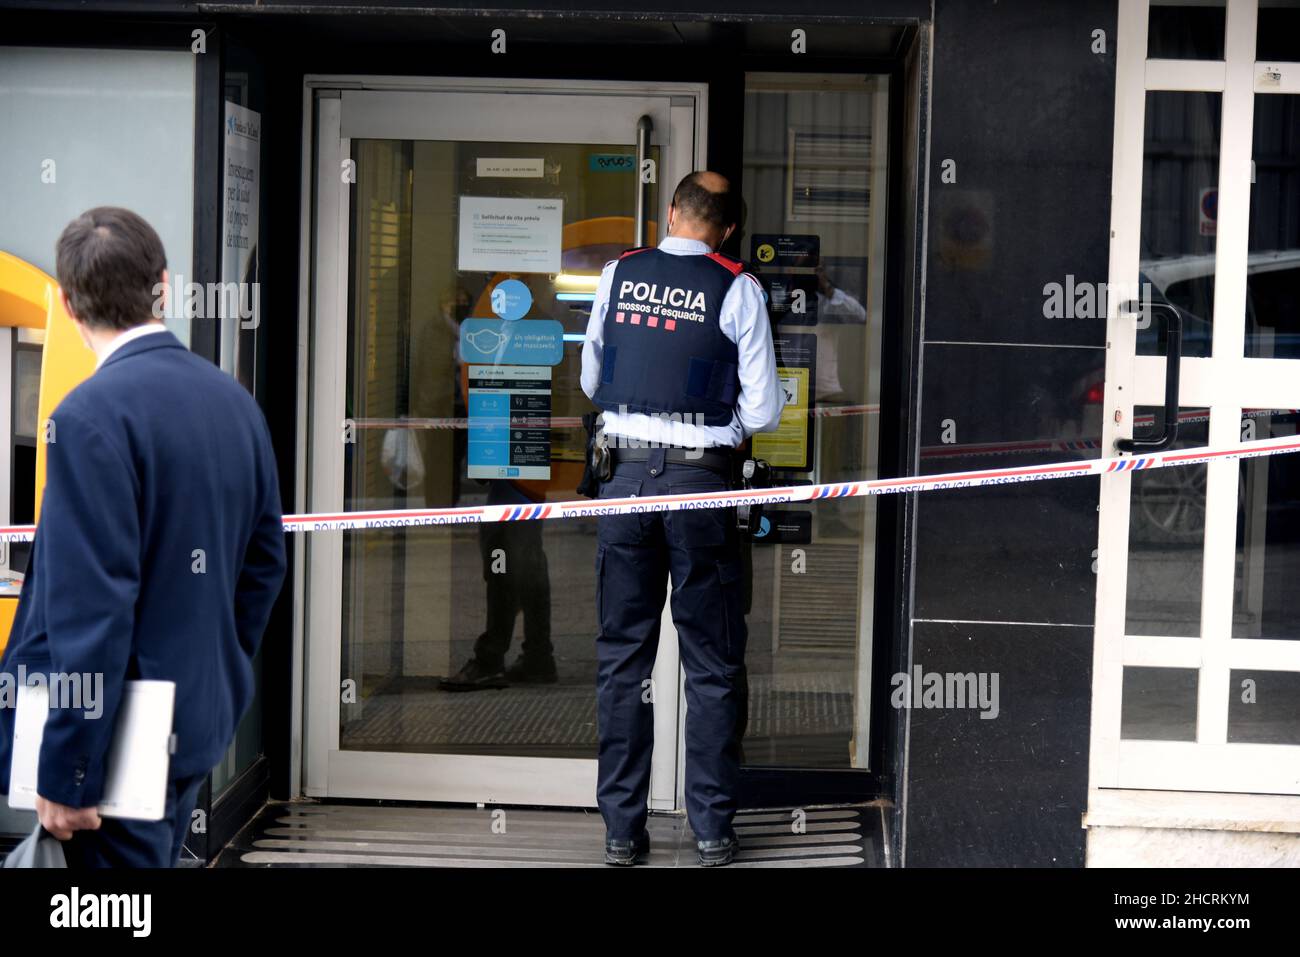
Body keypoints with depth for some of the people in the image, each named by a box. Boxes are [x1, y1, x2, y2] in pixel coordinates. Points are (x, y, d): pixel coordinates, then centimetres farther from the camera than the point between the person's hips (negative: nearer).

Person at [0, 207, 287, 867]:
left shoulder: (91, 416, -19)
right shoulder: (234, 399, 3)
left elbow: (91, 608, -23)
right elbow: (265, 560, 11)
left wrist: (65, 775, -18)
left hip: (120, 738, -8)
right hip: (204, 721, 8)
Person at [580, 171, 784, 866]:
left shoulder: (619, 275, 4)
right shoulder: (737, 289, -4)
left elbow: (591, 380, 14)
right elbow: (763, 410, -3)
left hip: (627, 472, 2)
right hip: (702, 476, -2)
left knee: (622, 653, 8)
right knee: (711, 660, 6)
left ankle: (621, 831, 11)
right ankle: (712, 829, 9)